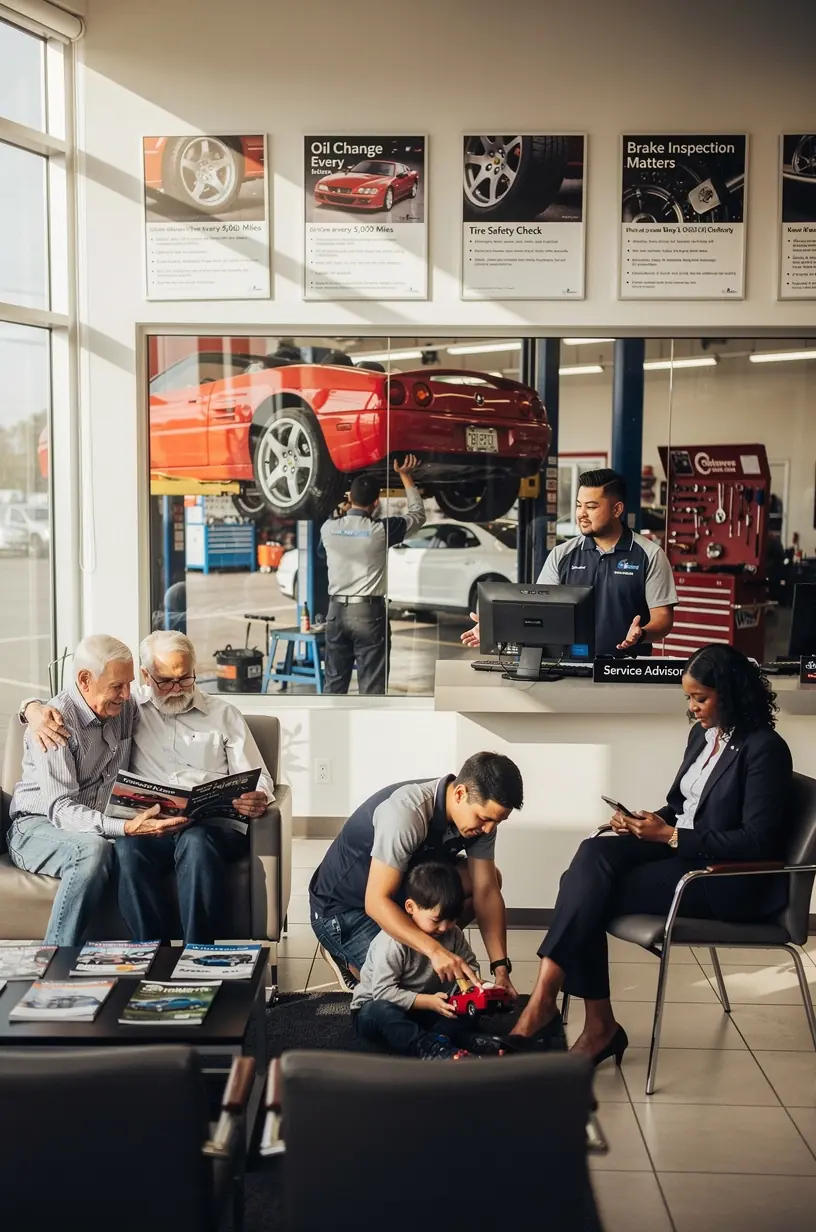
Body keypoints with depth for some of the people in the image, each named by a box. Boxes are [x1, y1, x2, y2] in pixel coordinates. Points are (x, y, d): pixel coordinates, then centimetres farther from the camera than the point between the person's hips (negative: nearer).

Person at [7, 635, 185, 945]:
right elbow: (61, 809, -24)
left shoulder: (127, 708, 3)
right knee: (92, 849, -38)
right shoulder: (56, 722, -17)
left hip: (103, 828, 6)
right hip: (39, 826, -6)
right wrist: (126, 828, -39)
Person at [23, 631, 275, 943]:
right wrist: (35, 709, -2)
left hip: (211, 823, 0)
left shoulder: (224, 714, 19)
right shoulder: (129, 707, 19)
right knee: (128, 850, -35)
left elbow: (258, 780, 16)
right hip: (146, 827, 1)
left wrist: (257, 801, -9)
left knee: (197, 842, -37)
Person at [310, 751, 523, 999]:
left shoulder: (480, 812, -13)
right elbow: (377, 902, -36)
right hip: (342, 907, -7)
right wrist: (435, 951, -45)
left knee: (487, 878, -5)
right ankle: (344, 954, 6)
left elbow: (486, 891, -9)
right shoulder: (407, 812, -35)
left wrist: (500, 967, -17)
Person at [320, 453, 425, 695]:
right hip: (369, 612, -4)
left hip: (337, 611, 4)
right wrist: (405, 475, 12)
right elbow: (418, 514, 6)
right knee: (372, 687, -1)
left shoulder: (329, 528, 0)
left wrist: (347, 507, 33)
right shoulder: (380, 530, -9)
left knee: (334, 682, 12)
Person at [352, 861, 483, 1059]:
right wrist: (429, 1002, -36)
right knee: (381, 1011, -41)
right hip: (373, 1008, -6)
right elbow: (384, 993, -30)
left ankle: (436, 1040, -36)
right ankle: (432, 1050, -48)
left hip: (422, 1009, 6)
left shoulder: (452, 934, -7)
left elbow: (469, 964, 4)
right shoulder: (392, 942, -27)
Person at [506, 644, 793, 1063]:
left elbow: (757, 841, -19)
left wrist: (671, 836, -19)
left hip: (730, 877, -8)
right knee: (594, 853, -23)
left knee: (590, 893, -23)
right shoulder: (702, 734, 12)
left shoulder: (764, 749, -14)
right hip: (680, 849, 8)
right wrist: (647, 822, -3)